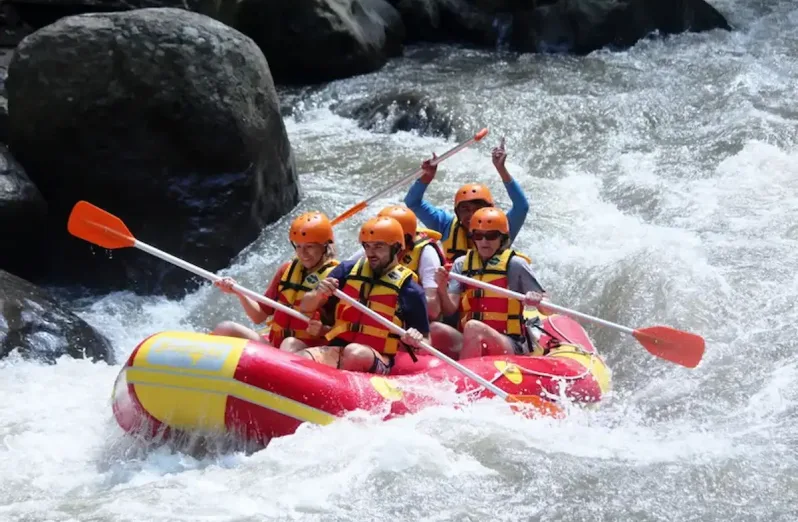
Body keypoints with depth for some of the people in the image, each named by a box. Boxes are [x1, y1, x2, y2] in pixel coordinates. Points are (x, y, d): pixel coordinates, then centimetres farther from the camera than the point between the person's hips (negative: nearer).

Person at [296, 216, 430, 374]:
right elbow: (305, 308, 14)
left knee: (354, 352, -38)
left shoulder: (409, 290, 2)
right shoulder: (348, 270, 10)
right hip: (336, 350, 2)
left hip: (378, 362, -2)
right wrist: (319, 294, -8)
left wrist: (416, 340, -16)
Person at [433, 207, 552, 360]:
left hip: (510, 346, -4)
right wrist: (442, 288, -17)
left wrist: (538, 300, -23)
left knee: (473, 327, -33)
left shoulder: (514, 264, 0)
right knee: (435, 329, -24)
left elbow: (548, 311, -1)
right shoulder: (462, 264, 11)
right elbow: (450, 309, 3)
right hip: (467, 342, 4)